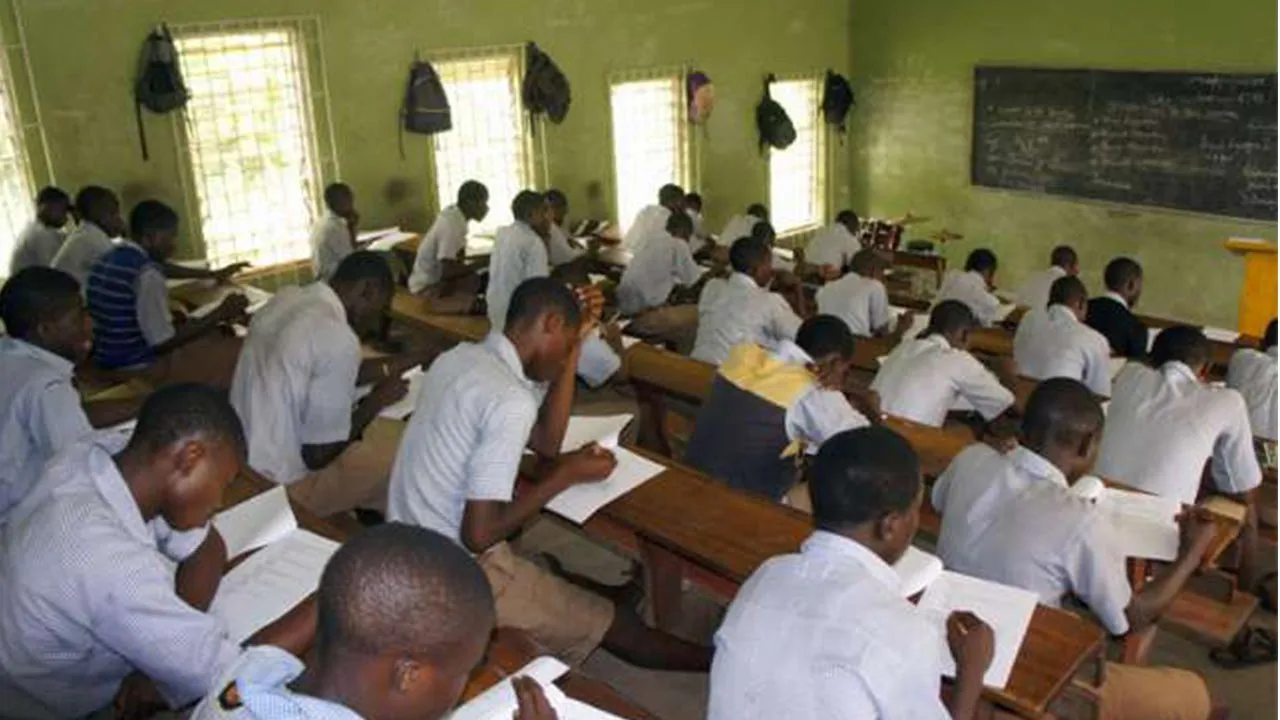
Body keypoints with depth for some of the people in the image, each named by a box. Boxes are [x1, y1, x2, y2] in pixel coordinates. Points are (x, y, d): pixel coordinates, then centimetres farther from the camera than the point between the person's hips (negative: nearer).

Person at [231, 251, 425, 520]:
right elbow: (319, 454, -19)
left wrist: (410, 359, 17)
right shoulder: (338, 339, -25)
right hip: (281, 487, -8)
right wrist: (376, 401, -5)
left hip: (243, 461, 9)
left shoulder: (287, 298, 1)